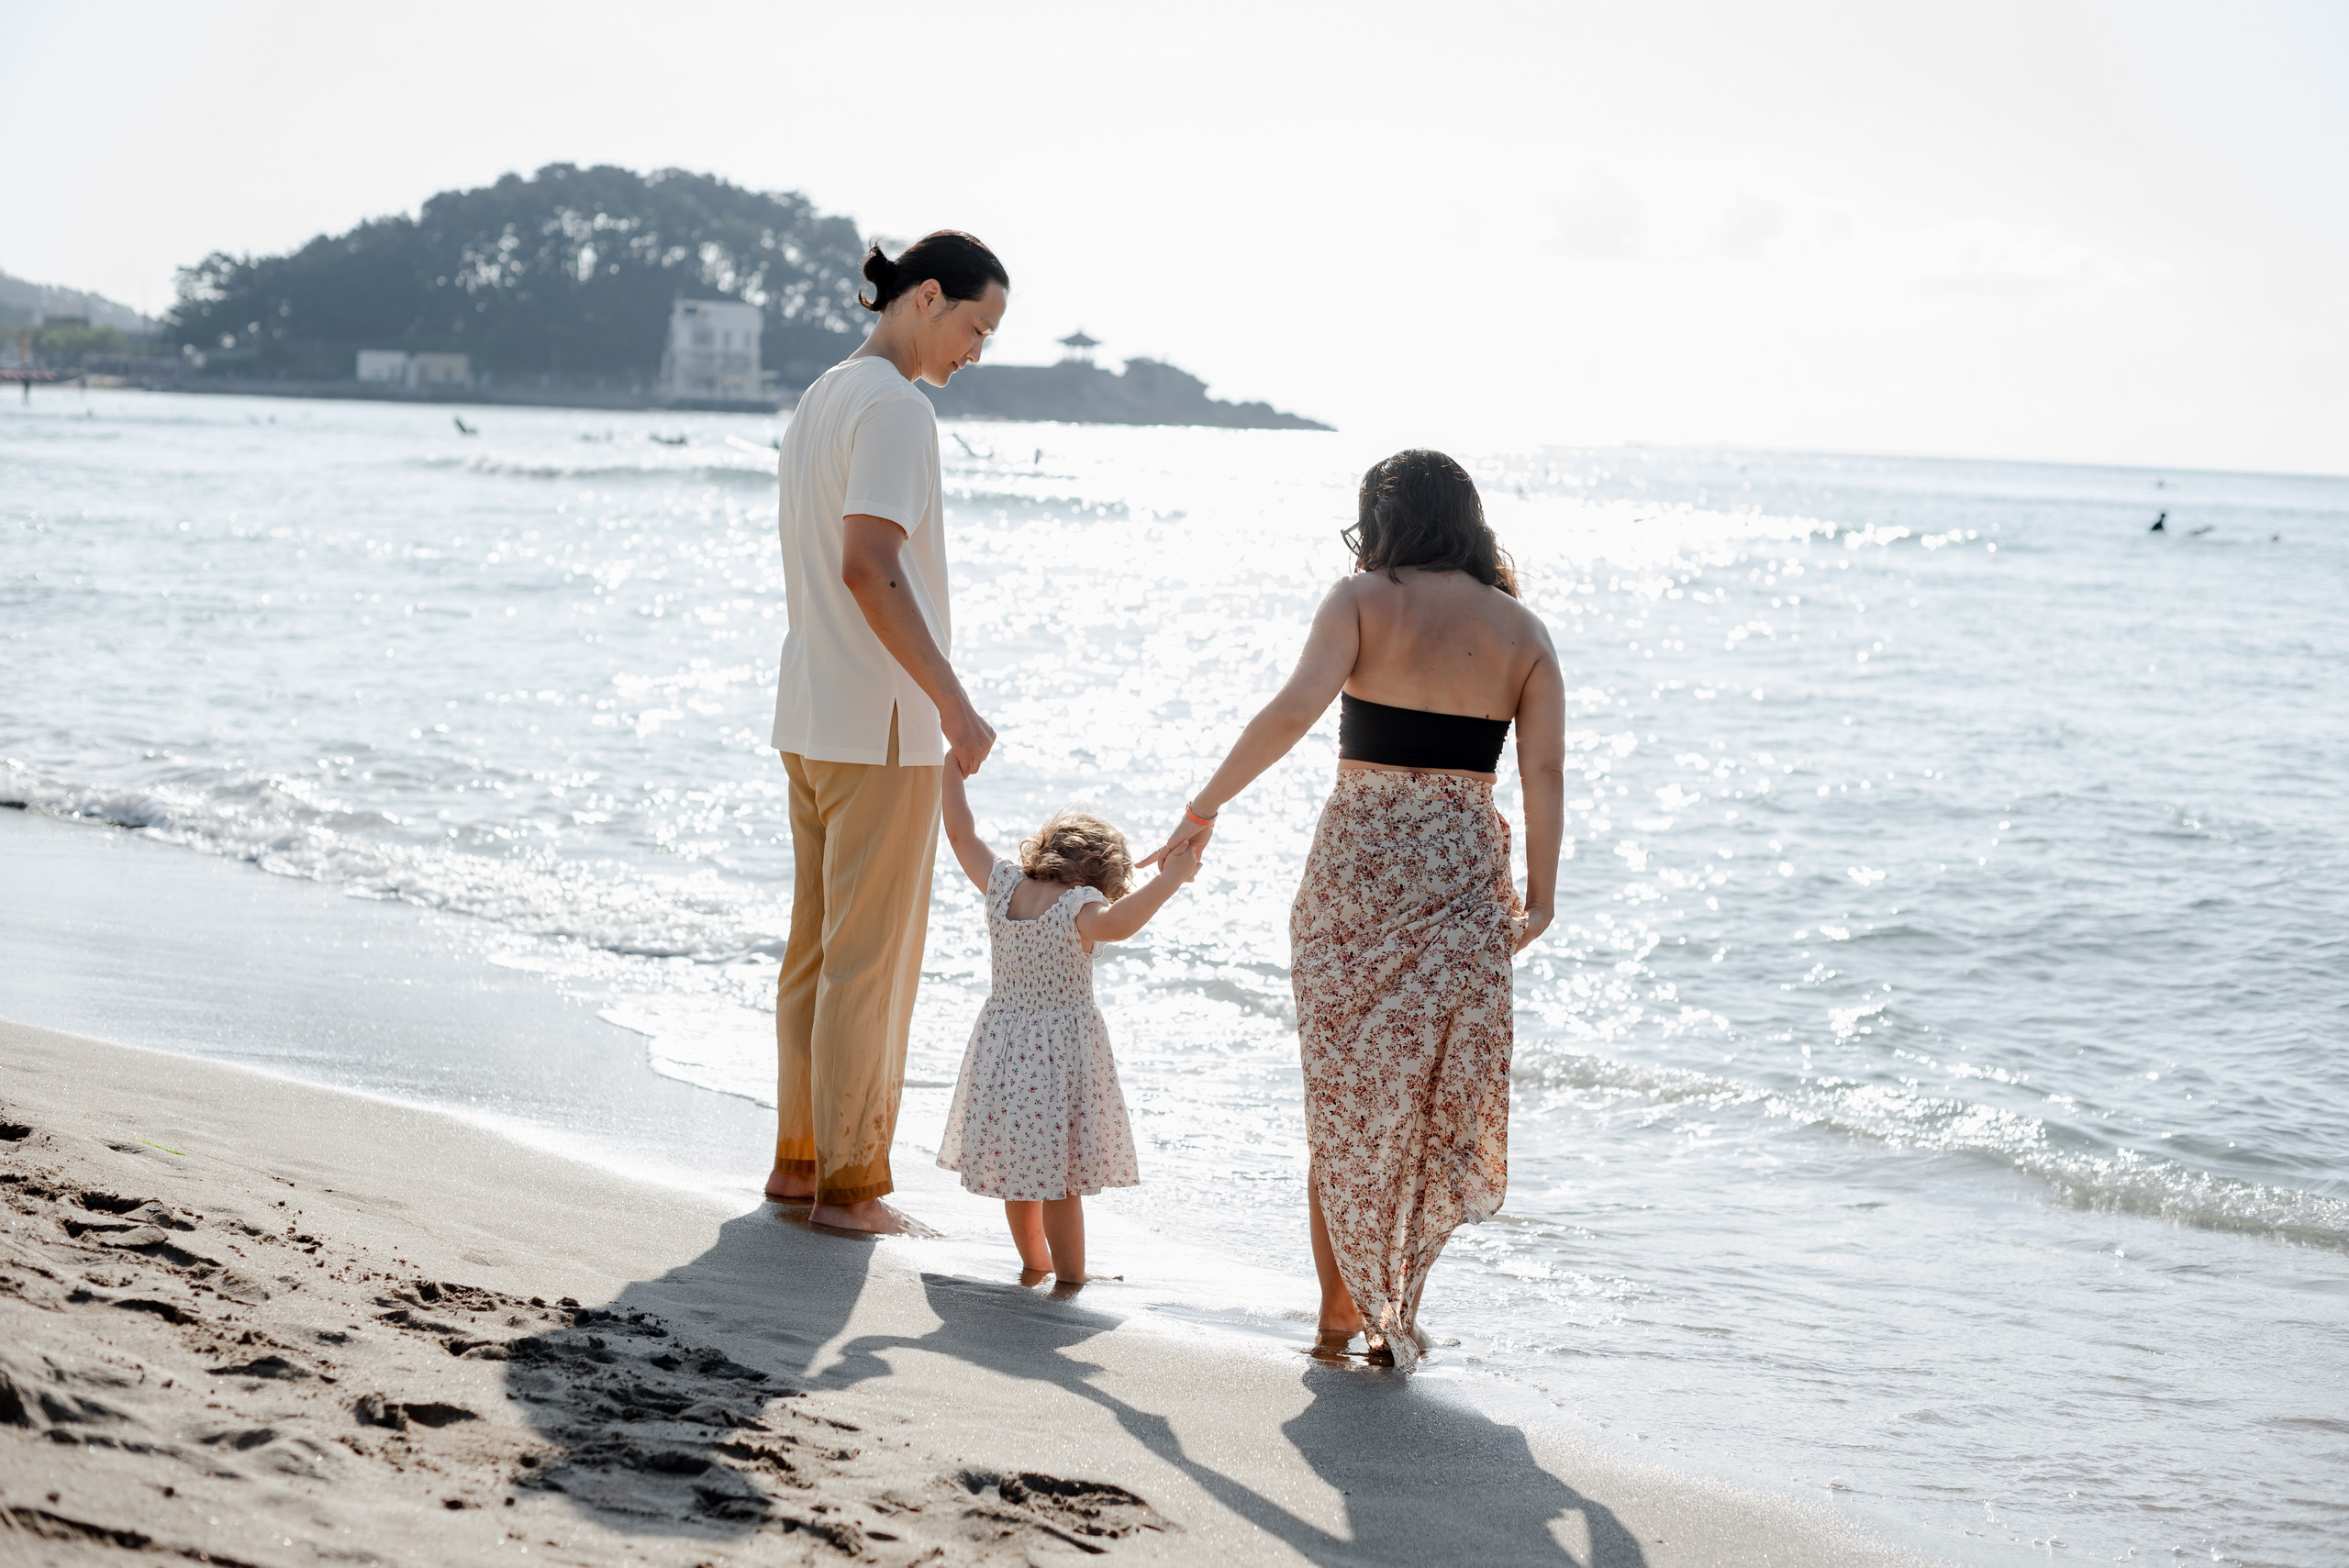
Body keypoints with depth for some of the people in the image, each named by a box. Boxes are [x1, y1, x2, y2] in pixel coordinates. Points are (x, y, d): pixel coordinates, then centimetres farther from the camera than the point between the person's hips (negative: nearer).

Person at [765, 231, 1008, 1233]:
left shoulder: (819, 398, 16)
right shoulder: (895, 406, -14)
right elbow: (869, 566, -24)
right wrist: (953, 702, -24)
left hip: (810, 717, 9)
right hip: (881, 723, -9)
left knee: (817, 945, 14)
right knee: (871, 958, -2)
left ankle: (799, 1157, 21)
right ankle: (848, 1182, 4)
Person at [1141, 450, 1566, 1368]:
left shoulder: (1365, 599, -2)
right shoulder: (1522, 632, 6)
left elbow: (1294, 710, -17)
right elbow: (1544, 772, -4)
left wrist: (1205, 807, -12)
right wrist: (1539, 898, -1)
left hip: (1359, 858, -2)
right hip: (1467, 873, 2)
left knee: (1347, 1092, 11)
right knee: (1439, 1097, 11)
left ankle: (1341, 1310, 15)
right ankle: (1395, 1319, 12)